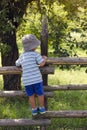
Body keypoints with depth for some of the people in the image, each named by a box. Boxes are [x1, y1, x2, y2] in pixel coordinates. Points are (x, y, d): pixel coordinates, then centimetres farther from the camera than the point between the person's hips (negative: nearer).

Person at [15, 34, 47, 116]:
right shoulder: (35, 54, -5)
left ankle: (34, 109, 28)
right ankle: (41, 108, 26)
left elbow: (17, 64, 25)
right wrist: (44, 59, 8)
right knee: (40, 94, 14)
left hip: (26, 80, 4)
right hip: (36, 79, -4)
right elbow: (42, 64, -11)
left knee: (31, 96, 17)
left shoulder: (22, 56, 10)